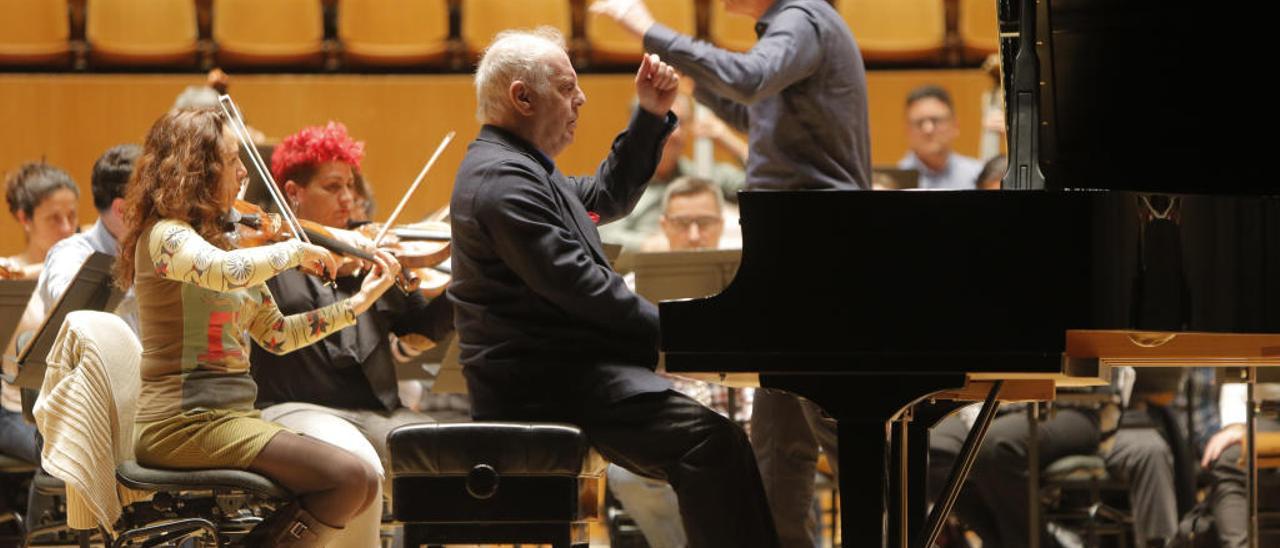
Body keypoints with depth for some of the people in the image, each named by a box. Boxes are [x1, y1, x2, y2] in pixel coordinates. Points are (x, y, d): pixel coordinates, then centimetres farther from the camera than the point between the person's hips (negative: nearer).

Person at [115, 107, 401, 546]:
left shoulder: (219, 240, 18)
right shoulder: (165, 237, -10)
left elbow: (277, 336, 18)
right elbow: (226, 272, -32)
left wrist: (359, 302, 11)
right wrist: (296, 250, -15)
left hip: (230, 416, 9)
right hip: (184, 423, -9)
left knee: (363, 485, -1)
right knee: (348, 478, -19)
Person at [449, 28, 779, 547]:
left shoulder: (511, 166, 19)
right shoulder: (504, 179, -16)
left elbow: (607, 197, 30)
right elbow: (577, 285, -22)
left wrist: (652, 115, 20)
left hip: (550, 373, 12)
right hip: (541, 382, -12)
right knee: (712, 441, -24)